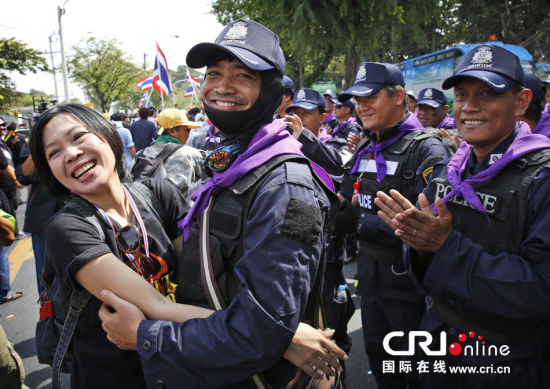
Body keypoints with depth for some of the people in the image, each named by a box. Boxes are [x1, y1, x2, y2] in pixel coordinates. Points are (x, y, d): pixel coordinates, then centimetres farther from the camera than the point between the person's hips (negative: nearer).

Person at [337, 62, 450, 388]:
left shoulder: (427, 149, -16)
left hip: (409, 279, -6)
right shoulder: (365, 149, 8)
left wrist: (363, 223, -26)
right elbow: (345, 200, 8)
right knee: (377, 355, 23)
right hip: (369, 271, 7)